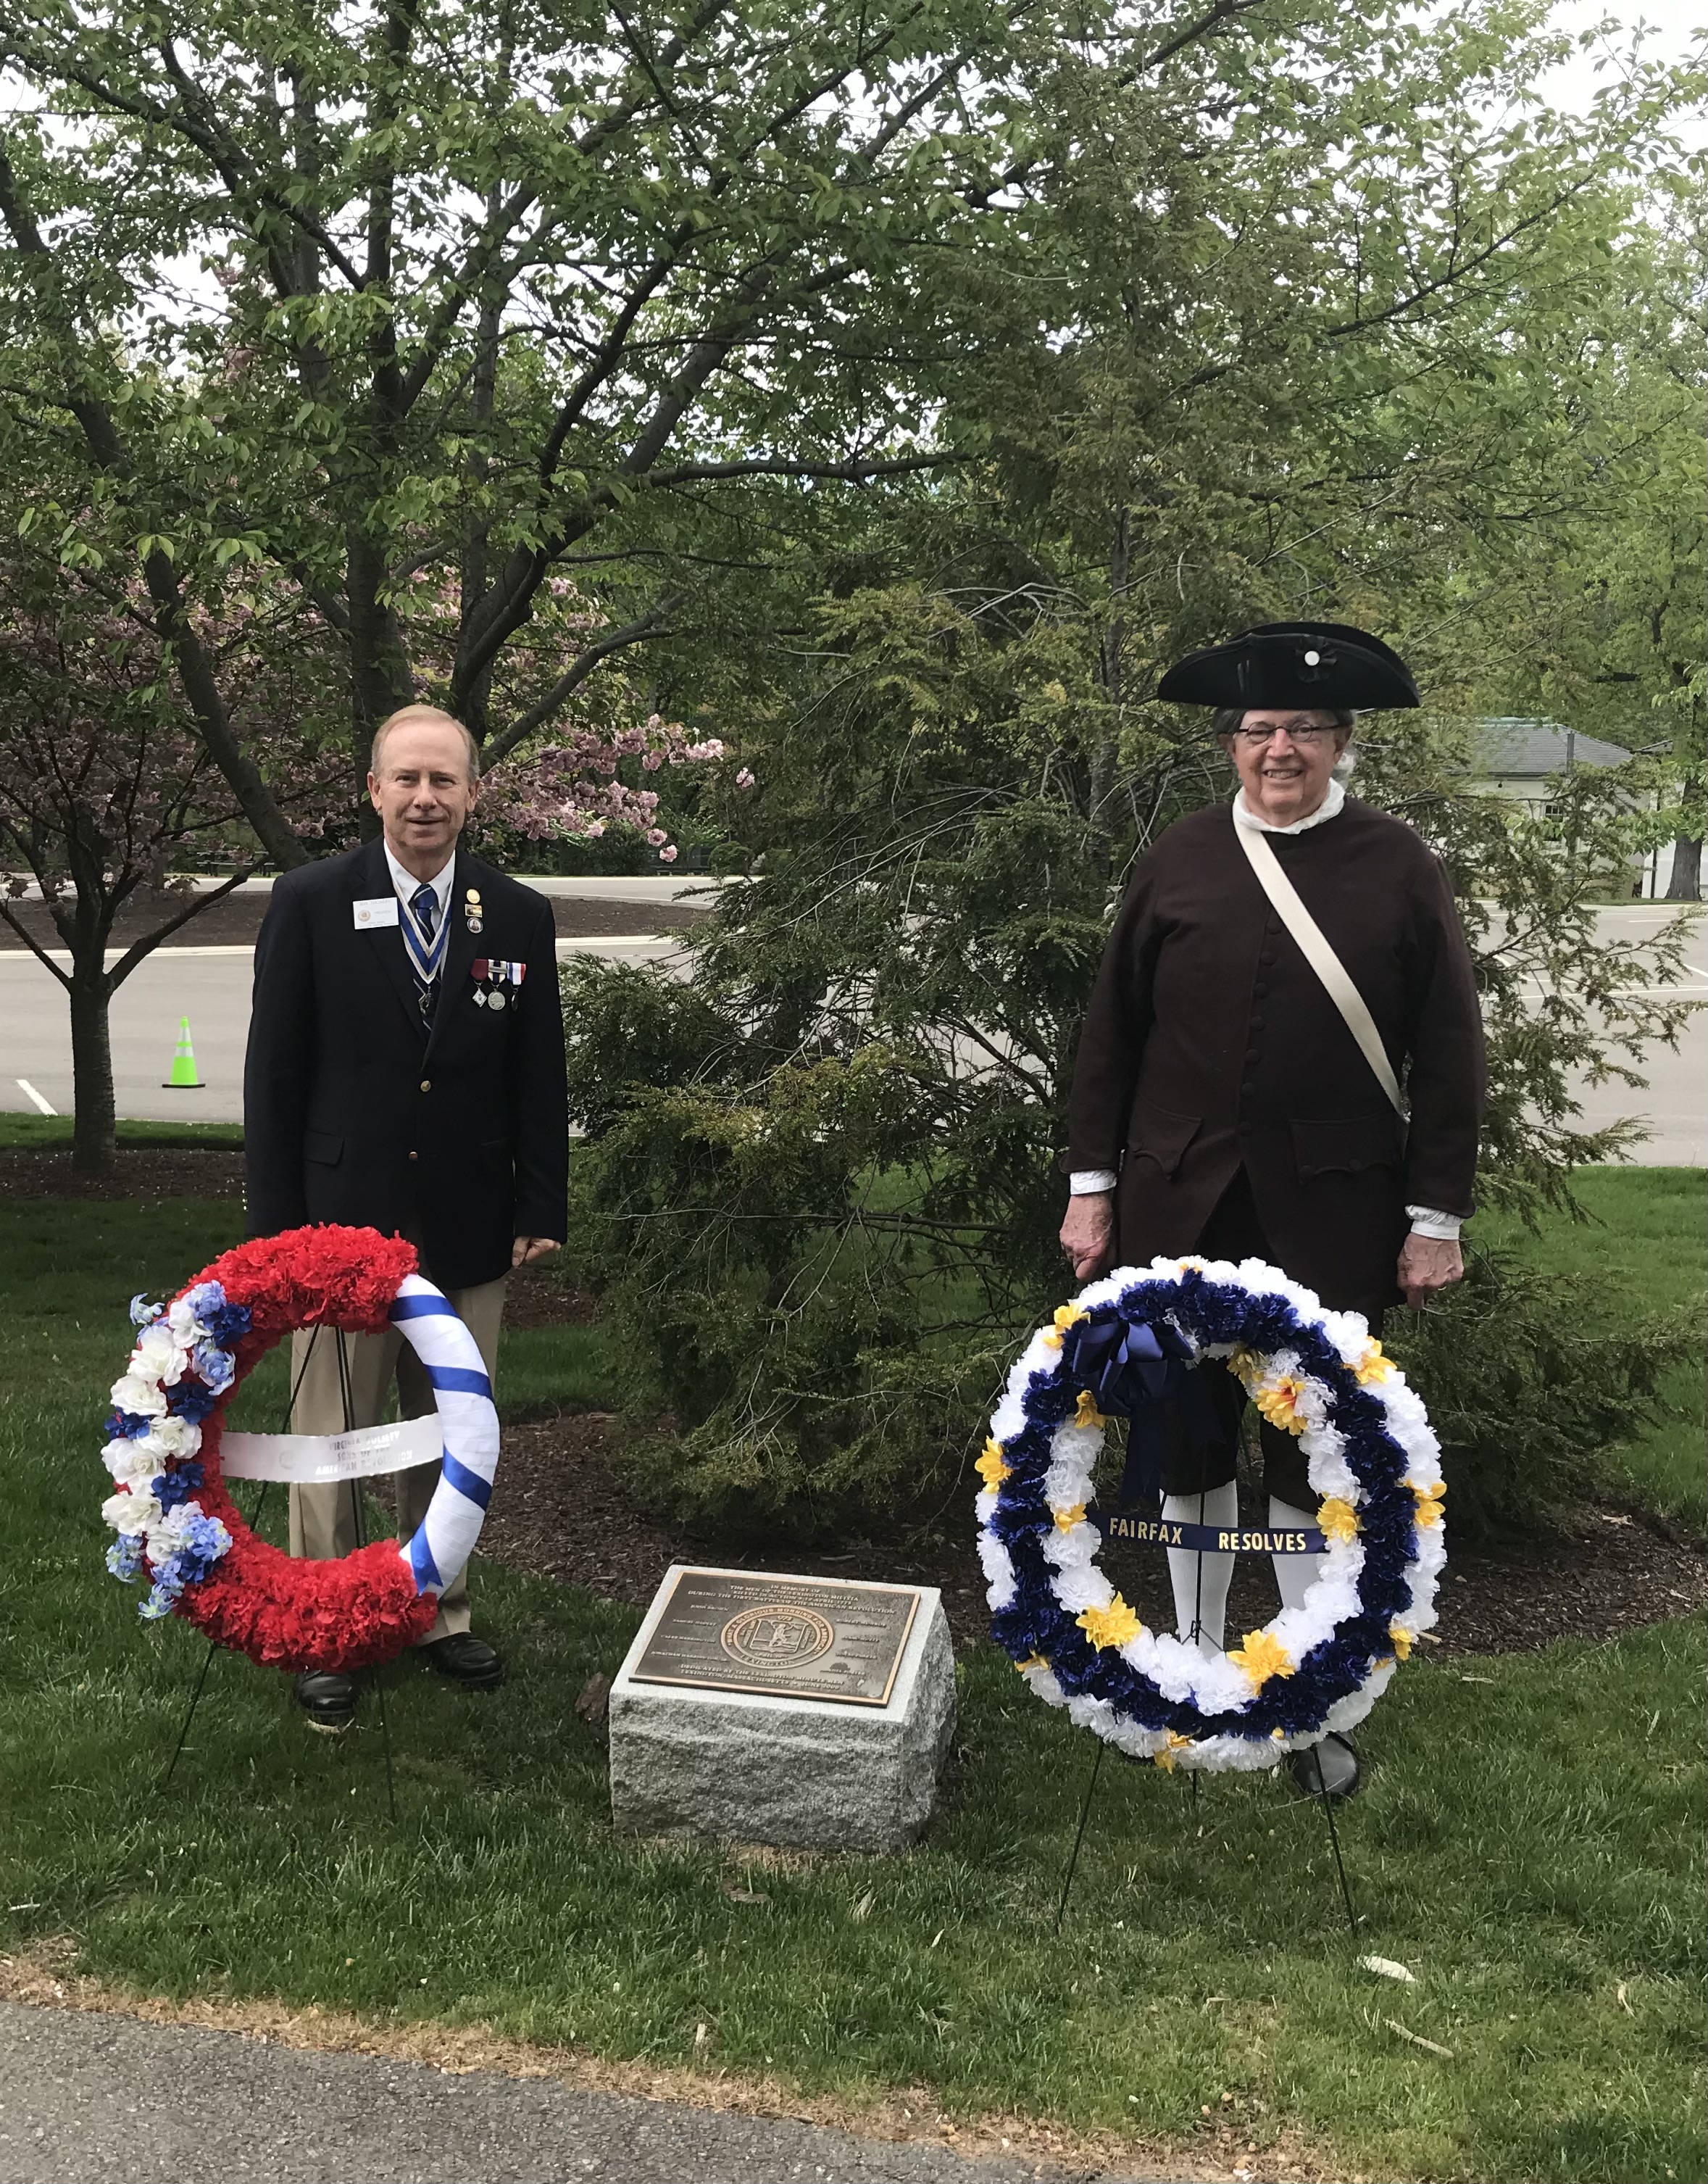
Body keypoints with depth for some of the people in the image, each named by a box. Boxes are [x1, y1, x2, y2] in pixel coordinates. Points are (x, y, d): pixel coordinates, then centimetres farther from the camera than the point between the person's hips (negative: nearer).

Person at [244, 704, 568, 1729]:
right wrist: (277, 1223, -5)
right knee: (333, 1441, 8)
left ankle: (440, 1613, 32)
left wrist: (540, 1212, 2)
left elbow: (539, 1084, 5)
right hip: (342, 1223, -2)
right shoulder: (310, 903, -5)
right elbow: (276, 1075, -3)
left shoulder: (521, 918, 1)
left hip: (469, 1233, 2)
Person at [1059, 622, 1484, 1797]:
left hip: (1332, 1216, -2)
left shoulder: (1401, 869, -2)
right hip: (1182, 1208, 2)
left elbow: (1449, 1057, -1)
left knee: (1316, 1458, 8)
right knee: (1189, 1443, 12)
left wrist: (1437, 1216, -3)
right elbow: (1113, 1033, 5)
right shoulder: (1178, 861, 2)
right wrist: (1092, 1186, 3)